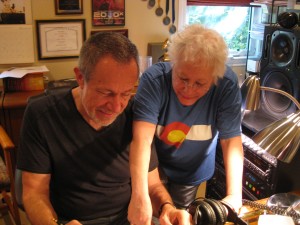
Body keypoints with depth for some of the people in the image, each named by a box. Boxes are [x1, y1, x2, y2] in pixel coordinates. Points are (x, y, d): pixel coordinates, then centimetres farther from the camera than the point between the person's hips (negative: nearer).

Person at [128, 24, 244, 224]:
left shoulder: (227, 85, -25)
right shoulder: (155, 78, -30)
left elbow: (231, 141, -21)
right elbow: (142, 138, -39)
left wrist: (234, 195, -29)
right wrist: (140, 195, -48)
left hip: (192, 172, 2)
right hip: (154, 165, -1)